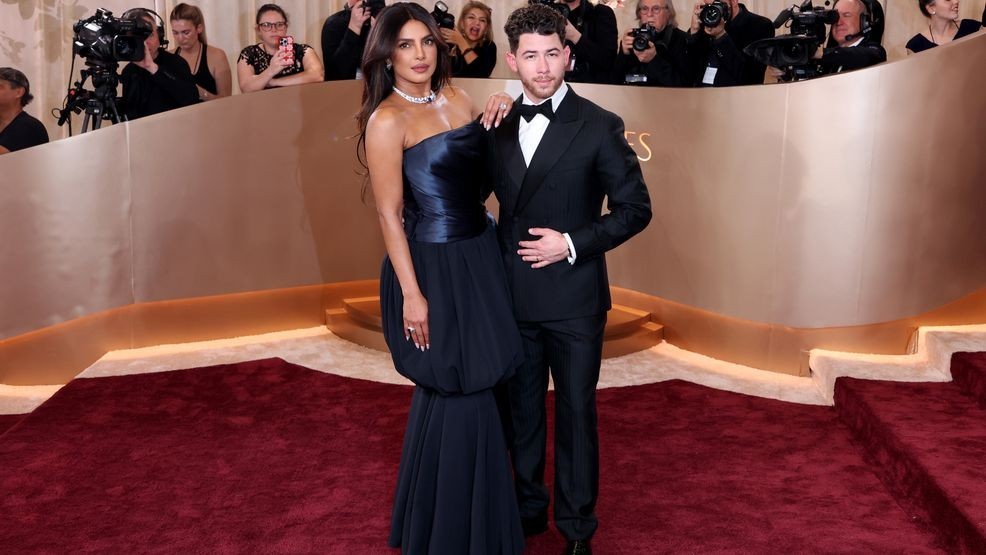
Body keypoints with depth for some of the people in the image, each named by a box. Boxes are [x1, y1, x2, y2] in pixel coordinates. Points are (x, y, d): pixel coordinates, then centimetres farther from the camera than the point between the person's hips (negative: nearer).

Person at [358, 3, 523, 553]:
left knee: (476, 387, 17)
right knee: (457, 395, 4)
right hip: (433, 266, -7)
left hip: (480, 256, 7)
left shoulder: (456, 95, 7)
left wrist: (493, 122, 1)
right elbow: (390, 214, -15)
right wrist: (411, 294, -17)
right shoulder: (388, 119, -13)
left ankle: (476, 506, 39)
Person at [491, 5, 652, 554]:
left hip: (573, 298, -4)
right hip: (513, 297, 4)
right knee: (520, 408, 17)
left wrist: (573, 243, -16)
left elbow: (636, 208, -7)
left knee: (576, 412, 9)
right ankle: (528, 509, 37)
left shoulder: (599, 126, -8)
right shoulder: (499, 125, 4)